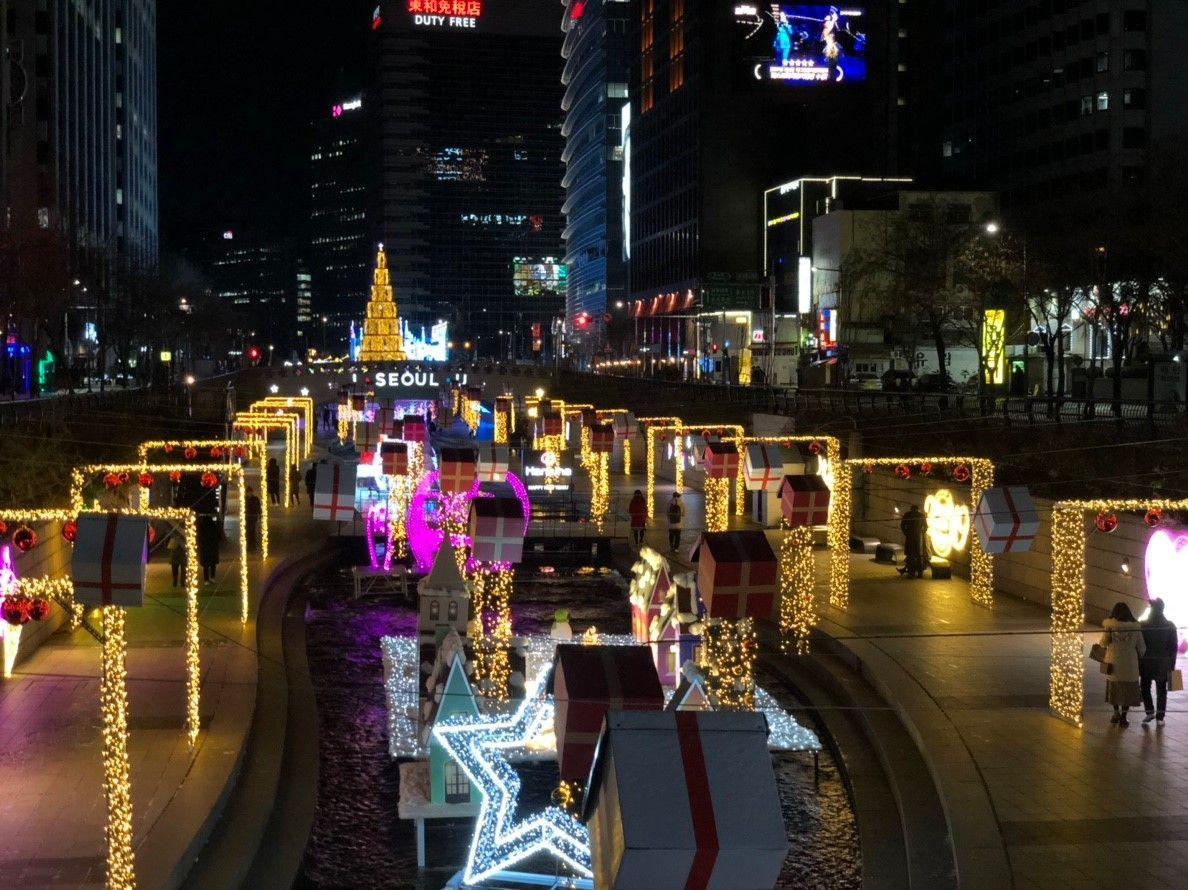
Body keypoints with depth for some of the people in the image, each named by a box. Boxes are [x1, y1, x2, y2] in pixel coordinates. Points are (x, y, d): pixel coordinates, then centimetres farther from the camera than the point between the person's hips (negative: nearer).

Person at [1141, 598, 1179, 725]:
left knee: (1145, 687, 14)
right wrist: (1172, 664, 5)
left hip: (1146, 662, -2)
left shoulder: (1142, 625, -10)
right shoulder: (1170, 626, -4)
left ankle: (1150, 711, 0)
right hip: (1163, 664, 2)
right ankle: (1160, 716, 10)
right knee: (1161, 690, 11)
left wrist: (1137, 662, 2)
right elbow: (1174, 646, -1)